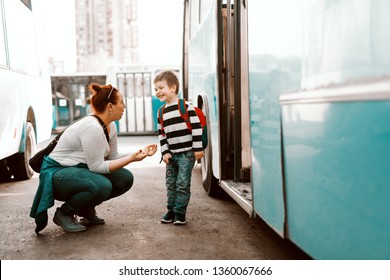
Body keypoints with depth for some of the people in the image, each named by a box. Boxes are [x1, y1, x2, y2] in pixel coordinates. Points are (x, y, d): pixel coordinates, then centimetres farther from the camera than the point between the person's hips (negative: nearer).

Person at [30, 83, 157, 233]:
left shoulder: (110, 126, 2)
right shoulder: (92, 128, -27)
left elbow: (112, 157, 7)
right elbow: (97, 167, -25)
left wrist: (139, 153, -4)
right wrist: (131, 158, -24)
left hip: (81, 169, 9)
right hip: (57, 173, -9)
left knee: (125, 178, -7)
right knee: (102, 186, -35)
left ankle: (86, 208, 12)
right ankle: (63, 213, -8)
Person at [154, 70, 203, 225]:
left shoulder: (186, 106, -10)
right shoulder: (162, 111, 8)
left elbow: (196, 127, -11)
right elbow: (161, 133, 11)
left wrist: (198, 148, -13)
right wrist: (165, 152, 2)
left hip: (187, 153, -6)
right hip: (171, 154, 6)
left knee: (183, 184, -3)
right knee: (171, 184, 11)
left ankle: (180, 212, 8)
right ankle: (171, 210, 23)